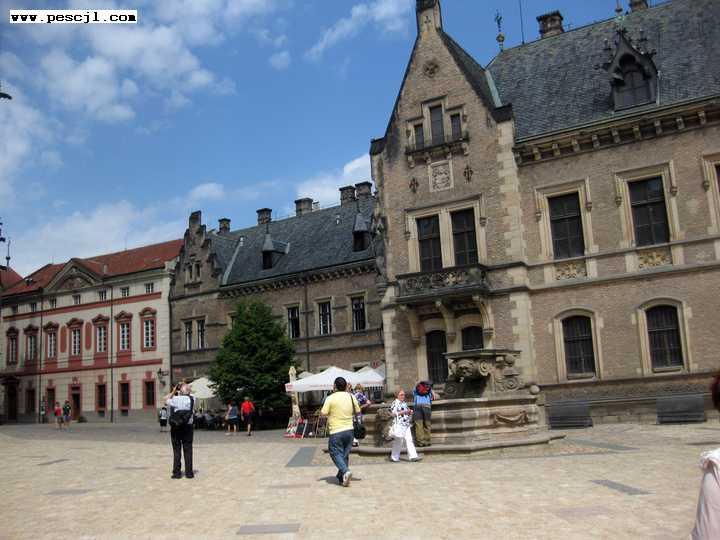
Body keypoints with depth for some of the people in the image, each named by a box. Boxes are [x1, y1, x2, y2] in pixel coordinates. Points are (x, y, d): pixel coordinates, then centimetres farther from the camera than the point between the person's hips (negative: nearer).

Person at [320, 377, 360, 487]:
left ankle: (345, 471, -18)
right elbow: (357, 411, 11)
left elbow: (323, 413, -11)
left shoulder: (330, 398, -11)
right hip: (349, 429, 5)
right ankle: (341, 478, 19)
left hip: (336, 431, -5)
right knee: (345, 454, 14)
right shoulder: (351, 397, 3)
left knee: (336, 453, 3)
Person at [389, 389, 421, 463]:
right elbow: (394, 413, -15)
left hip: (406, 425, 7)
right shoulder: (394, 403, -5)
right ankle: (394, 457, 10)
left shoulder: (404, 403, 18)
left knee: (409, 440, 0)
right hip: (398, 425, -7)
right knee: (398, 441, -1)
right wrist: (403, 412, -18)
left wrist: (410, 412, 6)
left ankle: (413, 456, -5)